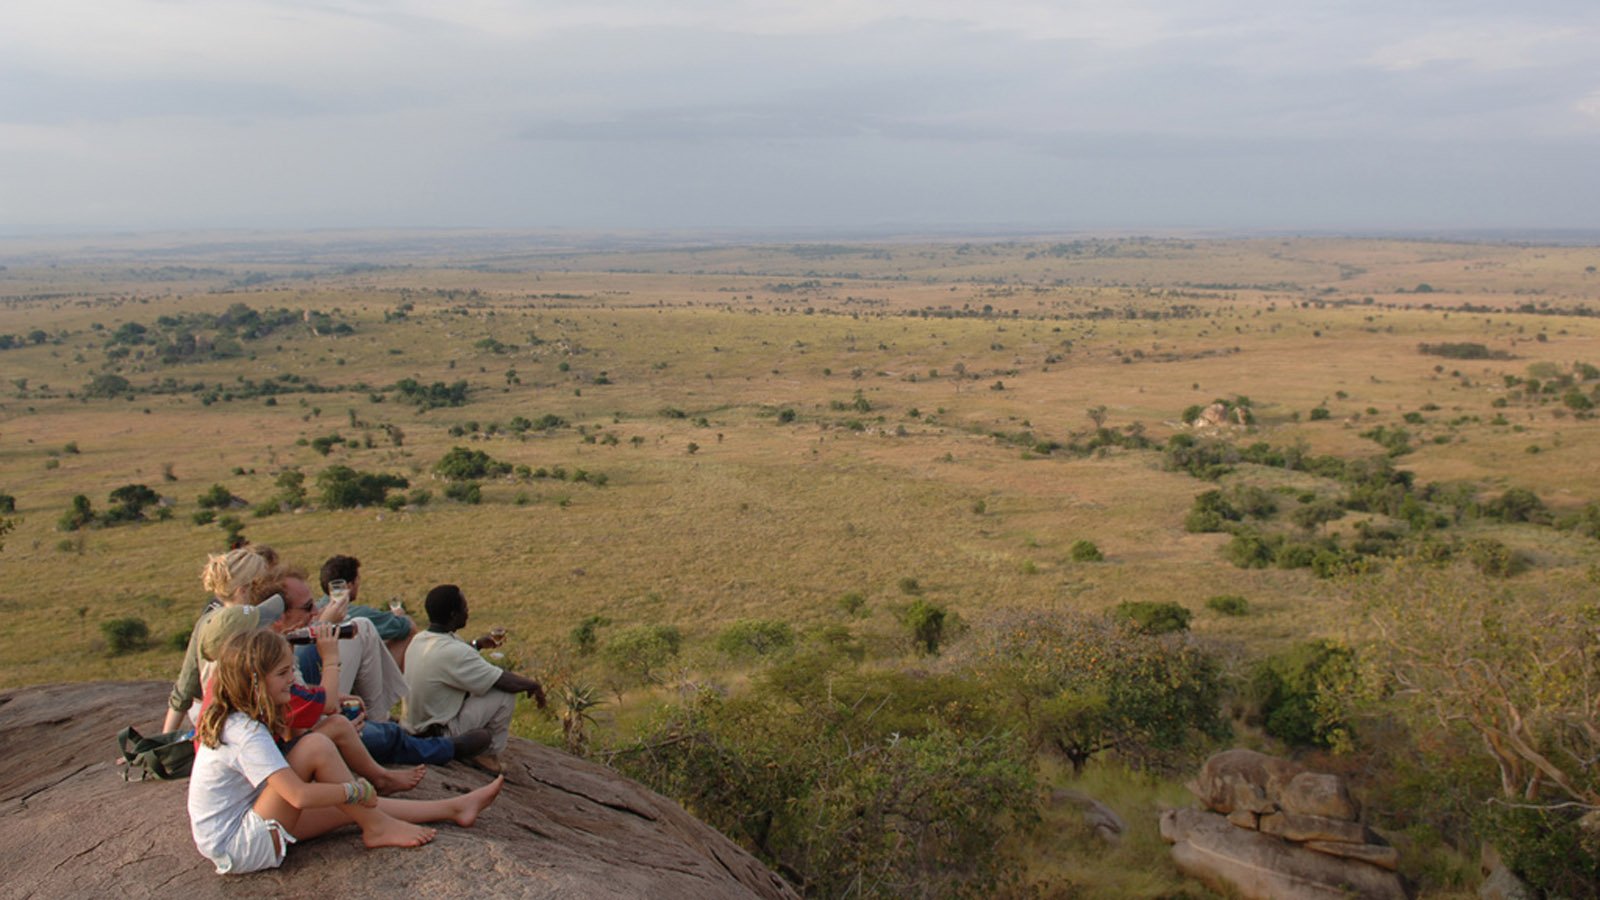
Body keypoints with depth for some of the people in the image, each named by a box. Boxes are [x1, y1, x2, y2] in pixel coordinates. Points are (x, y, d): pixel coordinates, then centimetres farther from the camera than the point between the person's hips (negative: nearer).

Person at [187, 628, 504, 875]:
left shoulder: (233, 720, 4)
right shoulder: (247, 734, -25)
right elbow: (300, 796, -32)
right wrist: (356, 791, -19)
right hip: (238, 848, -10)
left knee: (354, 805, 7)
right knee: (316, 746, -22)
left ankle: (454, 807, 18)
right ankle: (377, 828, -8)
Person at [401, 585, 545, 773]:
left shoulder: (419, 640, -1)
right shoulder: (453, 651, -28)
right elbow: (506, 681, -21)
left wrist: (476, 644, 24)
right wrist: (533, 685, -4)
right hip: (440, 735, -9)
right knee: (506, 693, -10)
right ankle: (488, 754, 6)